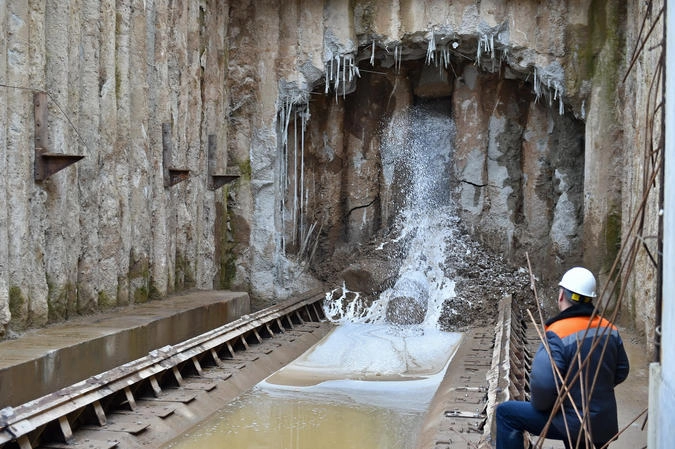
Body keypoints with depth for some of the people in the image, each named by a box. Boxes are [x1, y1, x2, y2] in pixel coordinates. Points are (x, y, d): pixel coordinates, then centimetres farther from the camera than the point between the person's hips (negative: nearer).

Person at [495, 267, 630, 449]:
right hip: (604, 425, 7)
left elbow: (542, 384, -28)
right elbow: (621, 372, 12)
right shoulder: (610, 330, -1)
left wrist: (538, 405, -6)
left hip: (573, 423, -7)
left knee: (505, 413, 0)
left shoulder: (557, 334, -23)